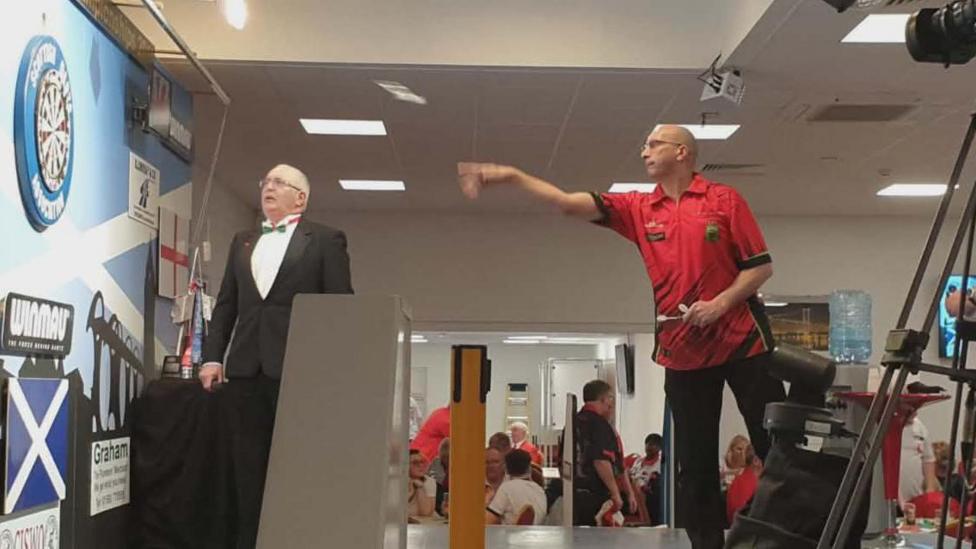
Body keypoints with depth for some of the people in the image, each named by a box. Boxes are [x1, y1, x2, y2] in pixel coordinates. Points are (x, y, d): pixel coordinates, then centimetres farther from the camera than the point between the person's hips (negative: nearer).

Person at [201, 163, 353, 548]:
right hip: (245, 369, 5)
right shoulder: (242, 241, 20)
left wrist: (332, 366, -10)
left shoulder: (325, 240, 5)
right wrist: (212, 356, 5)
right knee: (247, 470, 7)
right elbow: (226, 304, 17)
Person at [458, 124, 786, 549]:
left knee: (775, 447, 2)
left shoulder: (724, 200, -1)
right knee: (695, 466, 7)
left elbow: (761, 266, -2)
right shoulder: (638, 209, 7)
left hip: (742, 341, -3)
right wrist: (512, 175, -12)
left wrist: (721, 302, -16)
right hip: (683, 351, 3)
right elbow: (569, 203, -2)